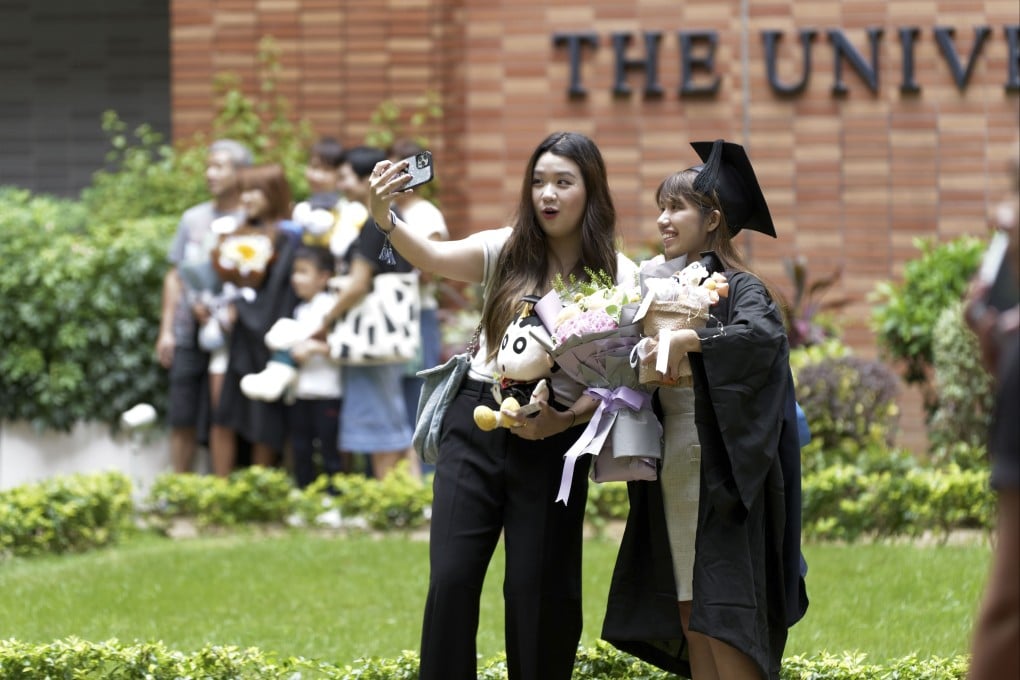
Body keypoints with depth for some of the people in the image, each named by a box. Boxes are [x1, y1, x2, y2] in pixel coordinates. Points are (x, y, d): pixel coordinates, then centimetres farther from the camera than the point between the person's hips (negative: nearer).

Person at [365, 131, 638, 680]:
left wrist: (567, 419, -19)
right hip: (477, 426, 1)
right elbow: (432, 258, -17)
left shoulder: (617, 276, 0)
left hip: (555, 441, -1)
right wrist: (383, 218, -36)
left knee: (539, 591, 3)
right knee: (451, 580, -5)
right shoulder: (505, 251, 1)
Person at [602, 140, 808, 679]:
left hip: (720, 472, -8)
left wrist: (688, 341, -30)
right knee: (690, 622, 7)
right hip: (671, 471, 8)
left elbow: (766, 333, -29)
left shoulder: (737, 288, -8)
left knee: (722, 621, -9)